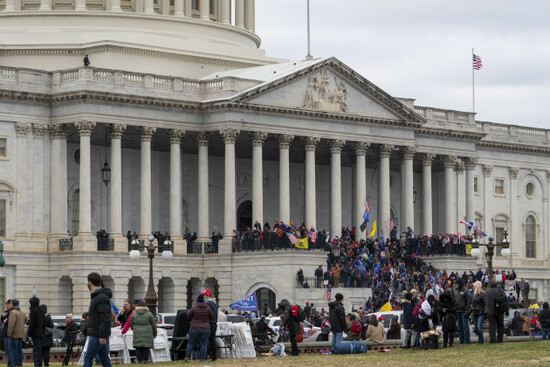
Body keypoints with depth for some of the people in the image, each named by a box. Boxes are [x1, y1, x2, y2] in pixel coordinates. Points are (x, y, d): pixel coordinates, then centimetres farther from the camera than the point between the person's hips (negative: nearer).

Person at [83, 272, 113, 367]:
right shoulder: (96, 297, 16)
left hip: (98, 335, -10)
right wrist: (85, 330, 24)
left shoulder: (102, 298, -16)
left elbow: (106, 318, -22)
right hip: (97, 334, 10)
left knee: (88, 358, -6)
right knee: (104, 358, 8)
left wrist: (102, 336, -25)